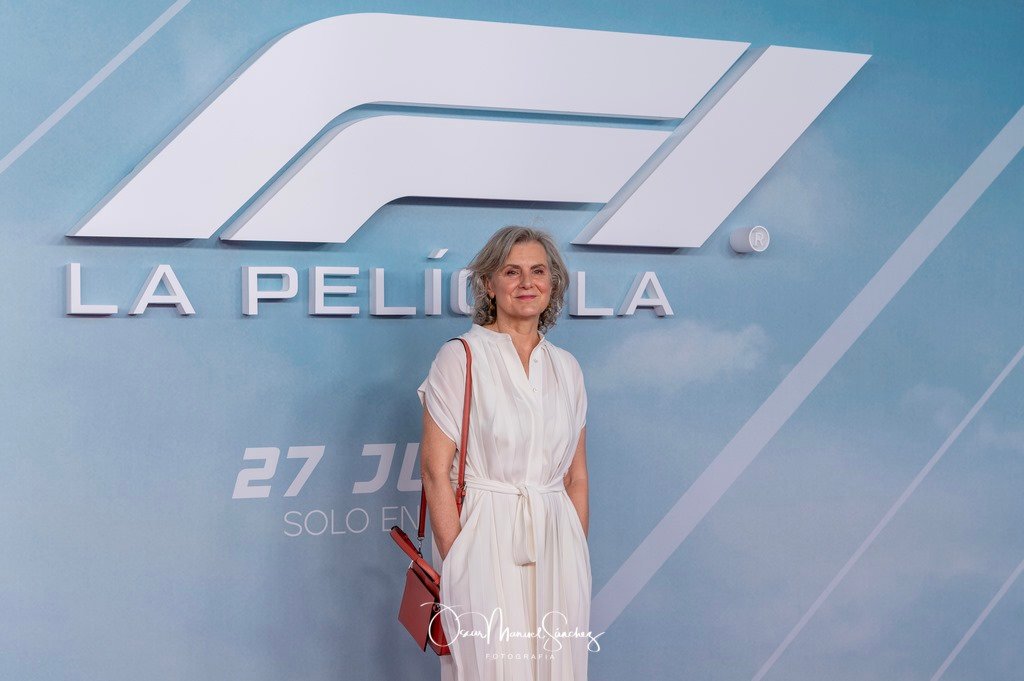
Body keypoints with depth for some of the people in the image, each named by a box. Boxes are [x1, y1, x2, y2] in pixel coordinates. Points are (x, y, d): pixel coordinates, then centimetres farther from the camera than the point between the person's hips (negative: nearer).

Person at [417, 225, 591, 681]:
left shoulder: (567, 367, 10)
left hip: (557, 545, 5)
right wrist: (457, 562, -13)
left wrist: (576, 556, 7)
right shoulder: (460, 358, -4)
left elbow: (576, 476, 13)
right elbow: (435, 468, -9)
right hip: (485, 542, -4)